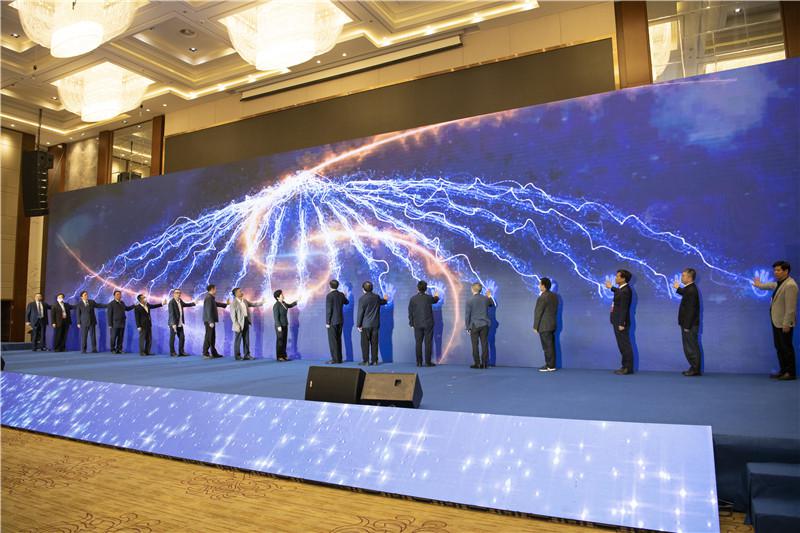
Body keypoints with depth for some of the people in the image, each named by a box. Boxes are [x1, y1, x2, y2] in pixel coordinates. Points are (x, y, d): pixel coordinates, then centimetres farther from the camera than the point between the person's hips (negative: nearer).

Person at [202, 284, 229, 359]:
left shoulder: (211, 298, 14)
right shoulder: (208, 298, -16)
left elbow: (216, 303, 33)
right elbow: (208, 311, -21)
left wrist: (226, 304, 39)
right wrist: (211, 322, -24)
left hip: (211, 321, 10)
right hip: (209, 321, -10)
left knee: (212, 337, 13)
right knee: (208, 337, -6)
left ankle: (214, 353, 18)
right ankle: (205, 354, -1)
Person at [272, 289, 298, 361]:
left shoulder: (283, 303, 8)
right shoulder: (276, 306, -16)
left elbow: (289, 306, 28)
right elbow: (276, 317, -19)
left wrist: (296, 302, 19)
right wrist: (279, 326, -24)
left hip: (285, 325, 8)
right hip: (280, 326, -8)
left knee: (284, 341, 9)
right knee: (280, 341, -4)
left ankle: (284, 355, 14)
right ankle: (279, 357, 1)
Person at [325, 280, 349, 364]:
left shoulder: (329, 295, -14)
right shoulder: (341, 294, 6)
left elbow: (328, 310, -16)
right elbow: (346, 302, 26)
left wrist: (327, 322, -12)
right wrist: (345, 297, 48)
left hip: (332, 321, -7)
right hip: (340, 320, 7)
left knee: (332, 340, -3)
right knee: (338, 339, 13)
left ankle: (335, 359, -4)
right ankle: (339, 358, 16)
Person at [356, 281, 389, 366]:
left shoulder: (362, 299, -12)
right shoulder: (376, 297, 3)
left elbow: (360, 313, -12)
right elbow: (382, 302, 25)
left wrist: (358, 325, -6)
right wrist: (385, 299, 49)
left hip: (365, 325, -4)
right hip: (375, 324, 4)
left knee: (365, 343, 2)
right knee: (374, 343, 8)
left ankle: (366, 361, 2)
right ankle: (374, 361, 10)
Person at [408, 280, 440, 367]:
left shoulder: (413, 298, -3)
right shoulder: (429, 298, -6)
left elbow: (410, 312, 0)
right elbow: (435, 300, 18)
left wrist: (411, 323, 9)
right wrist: (436, 296, 41)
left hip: (417, 324, 2)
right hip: (428, 324, -2)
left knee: (418, 343, 6)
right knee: (428, 343, 2)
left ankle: (419, 362, 8)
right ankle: (428, 362, 3)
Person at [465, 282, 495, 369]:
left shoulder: (469, 300, -9)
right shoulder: (485, 298, 1)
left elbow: (468, 315, -7)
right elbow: (492, 305, 23)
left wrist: (467, 327, 0)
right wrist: (489, 296, 25)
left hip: (474, 325, -3)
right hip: (484, 325, 3)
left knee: (475, 345, 3)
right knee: (484, 344, 5)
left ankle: (477, 363, 4)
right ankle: (484, 363, 7)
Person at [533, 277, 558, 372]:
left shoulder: (542, 298, -18)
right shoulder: (554, 296, 8)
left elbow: (538, 313, -16)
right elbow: (555, 310, 12)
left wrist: (535, 326, -10)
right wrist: (552, 321, 18)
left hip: (544, 326, -9)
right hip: (552, 325, 9)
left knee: (547, 347, -3)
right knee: (551, 346, 13)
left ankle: (550, 366, 1)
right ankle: (552, 364, 17)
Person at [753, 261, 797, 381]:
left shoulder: (790, 285, -19)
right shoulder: (780, 283, 11)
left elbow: (791, 307, -23)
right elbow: (772, 285, 37)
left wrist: (786, 323, -24)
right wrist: (760, 285, 55)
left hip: (784, 323, -10)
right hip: (777, 321, 10)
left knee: (786, 348, -2)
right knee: (779, 347, 13)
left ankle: (791, 373, 7)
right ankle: (783, 370, 21)